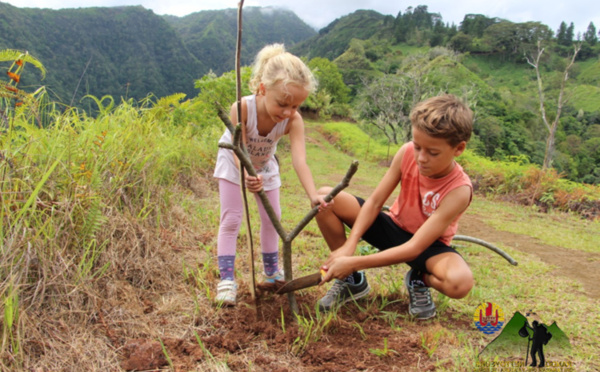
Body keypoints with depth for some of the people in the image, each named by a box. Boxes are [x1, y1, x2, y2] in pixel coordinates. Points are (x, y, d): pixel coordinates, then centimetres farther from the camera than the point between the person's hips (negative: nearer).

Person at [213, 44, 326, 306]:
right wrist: (247, 175, -63)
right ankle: (226, 279, -2)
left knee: (272, 218, 8)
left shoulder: (293, 120, -34)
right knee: (231, 219, -8)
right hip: (233, 164, -3)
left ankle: (272, 272, 27)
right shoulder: (242, 108, -40)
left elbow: (299, 161, -44)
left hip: (265, 165, 3)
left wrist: (313, 194, -60)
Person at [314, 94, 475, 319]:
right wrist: (349, 246, -28)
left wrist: (354, 262, -37)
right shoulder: (407, 153, -19)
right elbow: (374, 202, -14)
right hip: (394, 226, 4)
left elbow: (414, 248, -33)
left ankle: (419, 280, 1)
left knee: (460, 282, -39)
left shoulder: (459, 190, -30)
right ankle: (352, 281, -3)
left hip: (427, 244, -3)